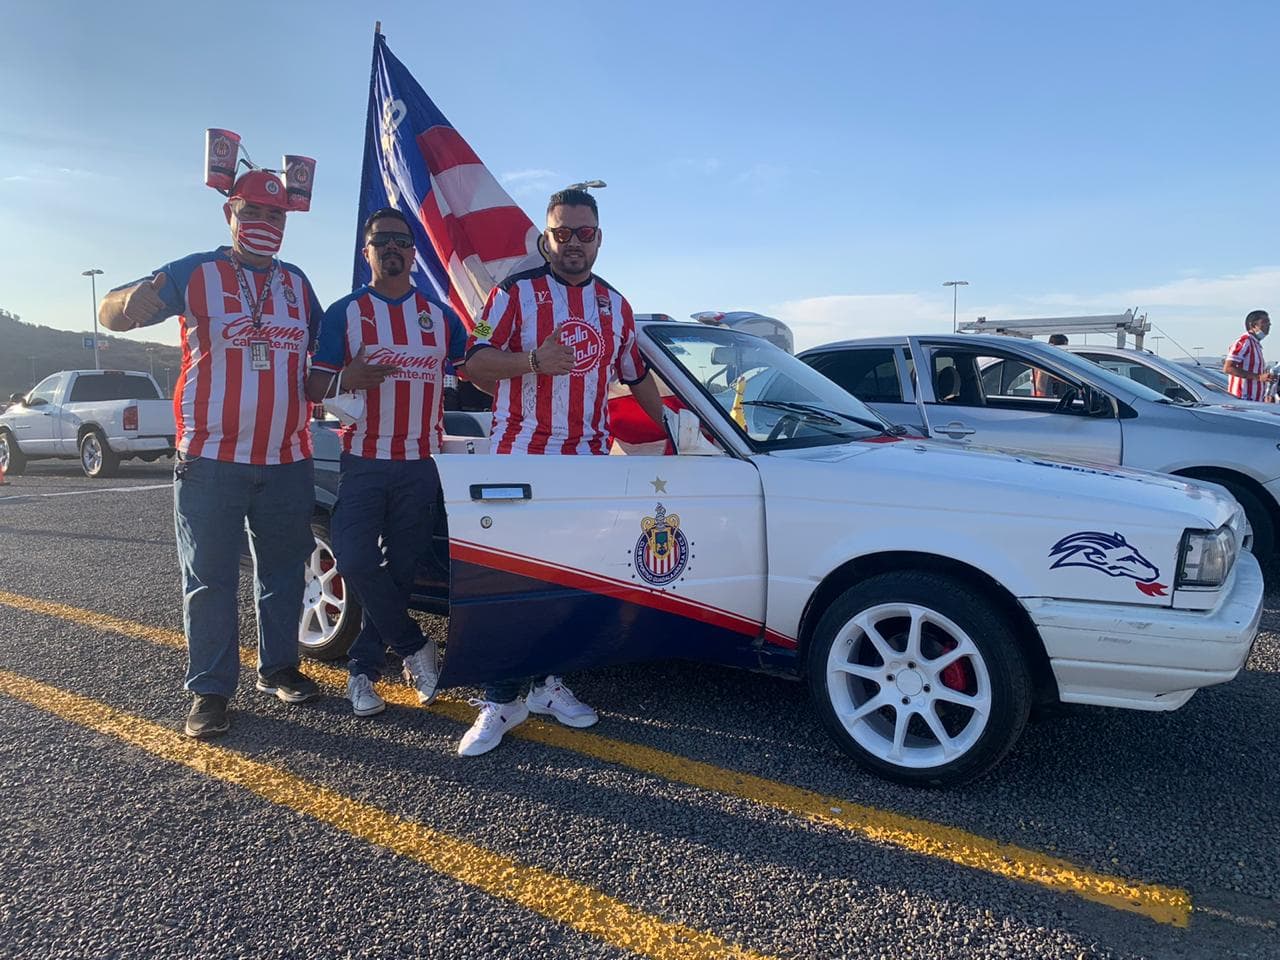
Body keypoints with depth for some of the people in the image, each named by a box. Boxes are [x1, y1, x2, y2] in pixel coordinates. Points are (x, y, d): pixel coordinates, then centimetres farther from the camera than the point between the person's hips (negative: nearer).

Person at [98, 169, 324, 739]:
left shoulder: (297, 284, 13)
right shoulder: (195, 274, 0)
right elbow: (110, 313, -6)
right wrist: (130, 301, -30)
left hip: (288, 461, 4)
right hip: (212, 461, -4)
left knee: (284, 570, 12)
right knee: (209, 580, 0)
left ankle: (278, 667, 27)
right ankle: (210, 692, 10)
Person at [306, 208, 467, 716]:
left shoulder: (439, 314, 11)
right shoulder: (344, 312, 4)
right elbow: (314, 388, 1)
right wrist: (346, 379, -19)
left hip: (421, 464, 2)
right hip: (364, 460, -2)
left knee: (400, 569, 4)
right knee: (356, 561, -14)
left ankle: (364, 669, 17)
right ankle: (415, 647, 5)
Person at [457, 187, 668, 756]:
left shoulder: (616, 306, 16)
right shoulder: (516, 292, 0)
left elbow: (636, 376, 25)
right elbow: (476, 361, -8)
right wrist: (533, 360, -23)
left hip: (586, 465, 5)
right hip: (518, 459, -4)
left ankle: (545, 683, 24)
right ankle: (501, 701, 6)